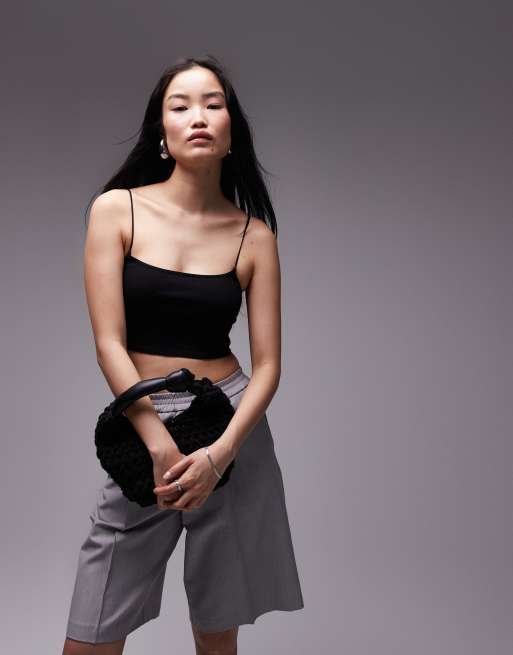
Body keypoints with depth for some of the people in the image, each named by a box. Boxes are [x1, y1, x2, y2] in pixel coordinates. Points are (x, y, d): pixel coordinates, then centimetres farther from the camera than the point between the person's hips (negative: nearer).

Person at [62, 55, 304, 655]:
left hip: (232, 430, 1)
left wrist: (219, 453, -16)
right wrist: (162, 448, -15)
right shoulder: (117, 209, -2)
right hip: (140, 427, 0)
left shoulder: (254, 235, 1)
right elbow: (109, 343, -8)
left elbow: (267, 365, -1)